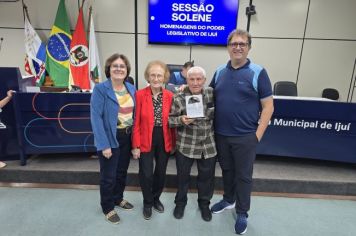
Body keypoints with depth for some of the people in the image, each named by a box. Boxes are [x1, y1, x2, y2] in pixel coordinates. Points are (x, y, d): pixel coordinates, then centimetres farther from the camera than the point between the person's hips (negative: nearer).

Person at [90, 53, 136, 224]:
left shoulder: (131, 88, 5)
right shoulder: (100, 89, -13)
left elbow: (135, 114, 8)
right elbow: (96, 117, -17)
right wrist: (104, 144, -21)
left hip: (128, 137, 6)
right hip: (110, 138, -5)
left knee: (122, 172, 21)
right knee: (108, 175, 9)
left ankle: (118, 198, 45)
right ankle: (108, 207, 32)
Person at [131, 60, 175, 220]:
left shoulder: (170, 96, -1)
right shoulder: (140, 95, -9)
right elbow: (136, 122, -8)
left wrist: (173, 142, 3)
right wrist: (136, 145, -10)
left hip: (164, 140, 3)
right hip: (145, 141, -2)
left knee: (161, 173, 15)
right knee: (146, 174, 3)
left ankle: (156, 198, 42)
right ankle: (147, 203, 31)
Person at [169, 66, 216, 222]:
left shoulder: (211, 93, -1)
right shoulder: (179, 98, -11)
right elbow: (170, 120, -8)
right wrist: (181, 120, -26)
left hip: (208, 145, 3)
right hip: (185, 145, -2)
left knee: (207, 175, 15)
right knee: (182, 175, 13)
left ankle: (204, 203, 40)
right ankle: (180, 202, 39)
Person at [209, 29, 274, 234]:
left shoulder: (258, 72, -7)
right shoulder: (219, 72, 6)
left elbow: (268, 106, -7)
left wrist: (258, 135, -11)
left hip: (245, 136, -4)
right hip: (221, 134, 4)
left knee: (243, 175, 10)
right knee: (227, 170, 20)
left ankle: (242, 213, 29)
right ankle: (228, 200, 42)